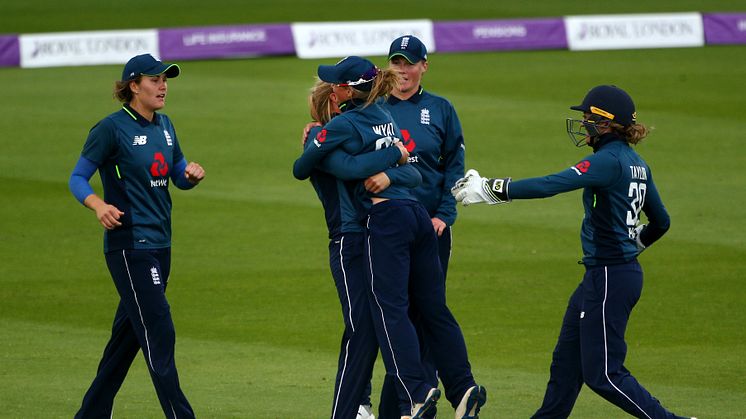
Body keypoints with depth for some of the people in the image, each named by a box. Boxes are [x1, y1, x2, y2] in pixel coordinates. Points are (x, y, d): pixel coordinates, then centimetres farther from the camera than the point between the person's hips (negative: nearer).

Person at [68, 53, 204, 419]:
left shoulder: (164, 126, 13)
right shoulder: (112, 128, -10)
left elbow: (179, 177, 20)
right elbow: (77, 178, -8)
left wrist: (192, 174, -4)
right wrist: (99, 205, -28)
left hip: (159, 244, 8)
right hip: (129, 245, -8)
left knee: (128, 334, 13)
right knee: (159, 333, -11)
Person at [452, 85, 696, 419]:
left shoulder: (609, 161, -18)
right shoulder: (635, 164, 11)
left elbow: (551, 185, -27)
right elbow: (660, 222, 19)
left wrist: (490, 189, -24)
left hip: (608, 277, -10)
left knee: (603, 373, -4)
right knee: (567, 360, 15)